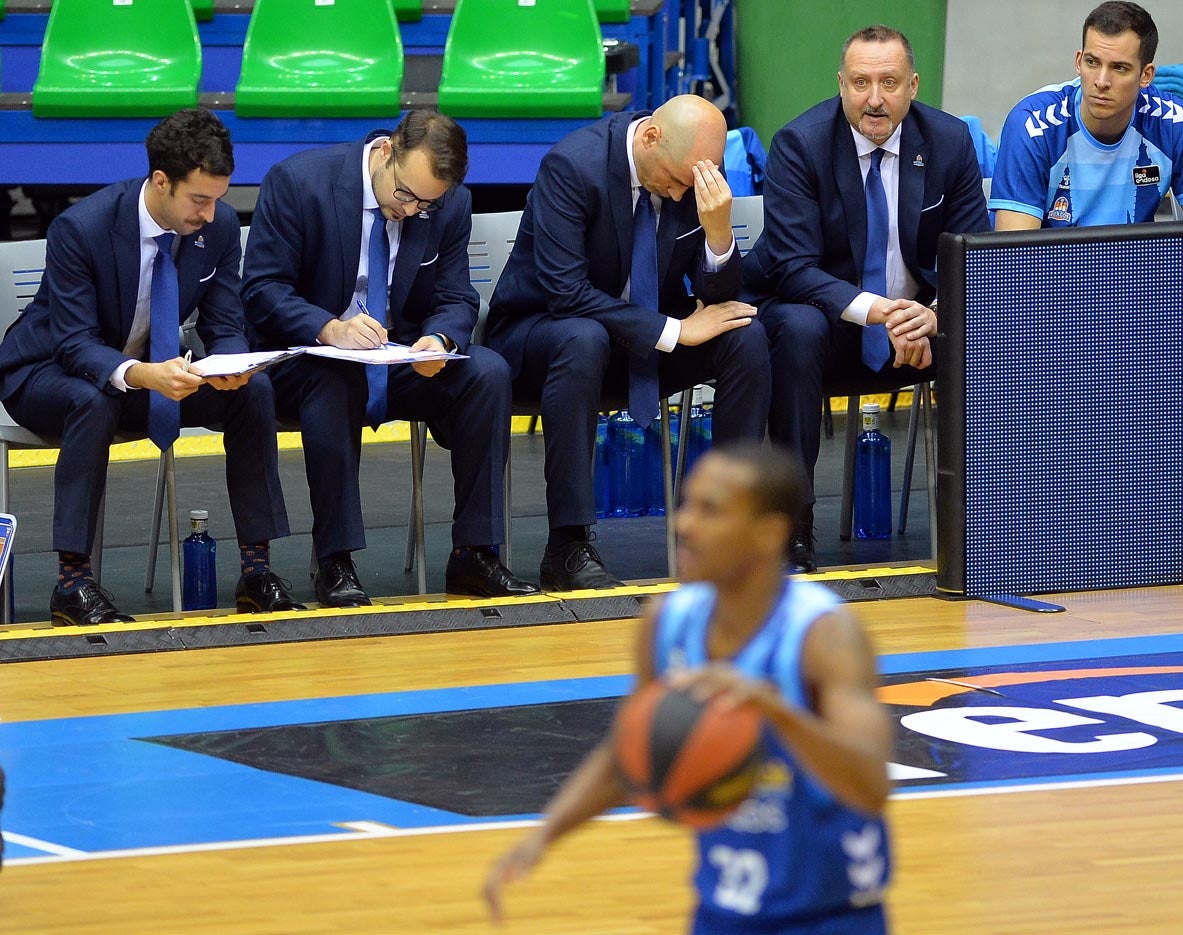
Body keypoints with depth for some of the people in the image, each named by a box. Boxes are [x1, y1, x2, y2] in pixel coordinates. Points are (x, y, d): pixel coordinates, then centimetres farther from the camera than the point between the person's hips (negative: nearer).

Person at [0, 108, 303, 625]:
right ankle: (72, 580, -34)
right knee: (95, 402, -39)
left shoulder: (220, 224, -11)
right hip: (48, 372, -5)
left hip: (153, 371, 5)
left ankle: (256, 569, -13)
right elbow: (76, 344, -28)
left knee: (255, 390, -17)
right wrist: (140, 375, -47)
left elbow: (225, 326, -5)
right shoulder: (80, 228, -27)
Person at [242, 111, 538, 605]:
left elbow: (457, 301, 3)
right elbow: (262, 290, -15)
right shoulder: (296, 181, -14)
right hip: (308, 357, -4)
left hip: (405, 358, 4)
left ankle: (473, 555, -18)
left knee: (488, 372, -22)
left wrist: (440, 340, -23)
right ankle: (335, 562, -32)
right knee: (333, 381, -39)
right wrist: (331, 328, -33)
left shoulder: (450, 203, -1)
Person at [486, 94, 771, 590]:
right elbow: (565, 290, -29)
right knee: (583, 339, -39)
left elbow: (718, 298, -6)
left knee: (745, 336, -18)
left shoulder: (699, 172, -7)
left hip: (651, 336, 5)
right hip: (537, 337, -5)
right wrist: (673, 331, -28)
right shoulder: (571, 164, -23)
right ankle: (568, 547, -36)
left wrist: (719, 232, -27)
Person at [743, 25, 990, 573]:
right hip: (827, 321, -3)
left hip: (917, 319, 3)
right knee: (799, 329, -36)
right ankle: (793, 522, -30)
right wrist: (874, 309, -36)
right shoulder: (799, 144, -14)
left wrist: (935, 316, -25)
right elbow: (792, 266, -21)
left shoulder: (950, 142, -4)